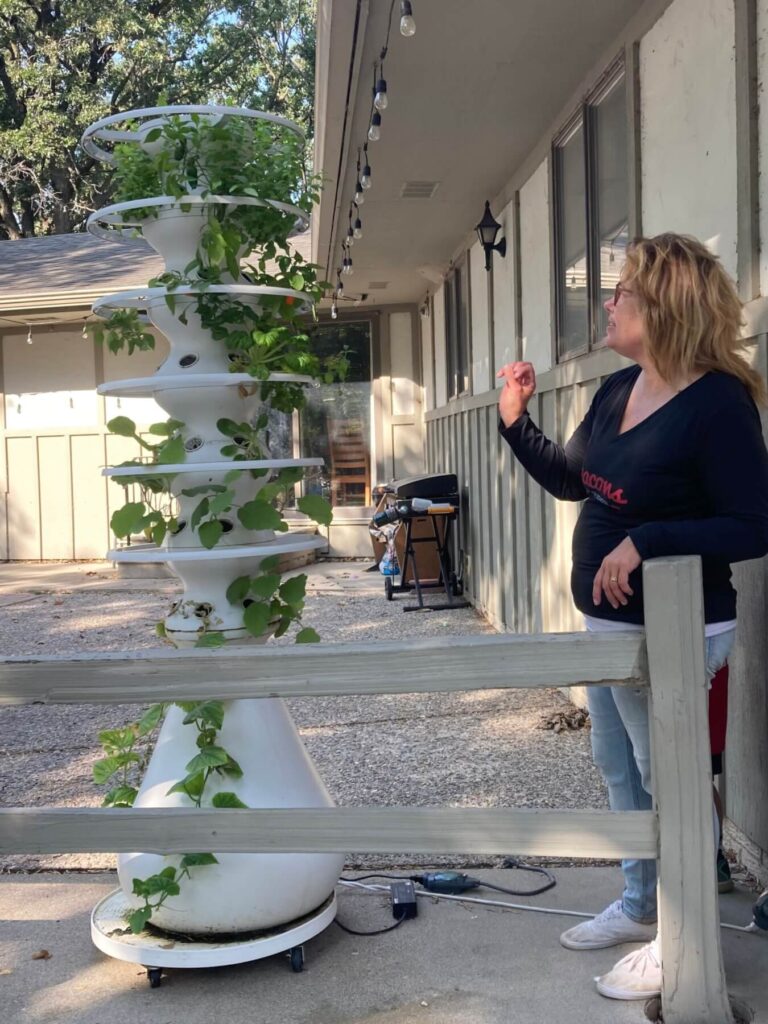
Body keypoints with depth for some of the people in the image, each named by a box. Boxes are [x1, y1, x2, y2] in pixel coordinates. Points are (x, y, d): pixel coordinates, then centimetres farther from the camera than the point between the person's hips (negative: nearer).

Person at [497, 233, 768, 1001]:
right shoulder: (618, 390, 3)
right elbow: (570, 480, 15)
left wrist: (645, 541, -30)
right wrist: (515, 420, 4)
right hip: (607, 620, 9)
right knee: (618, 768, 21)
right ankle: (639, 904, 41)